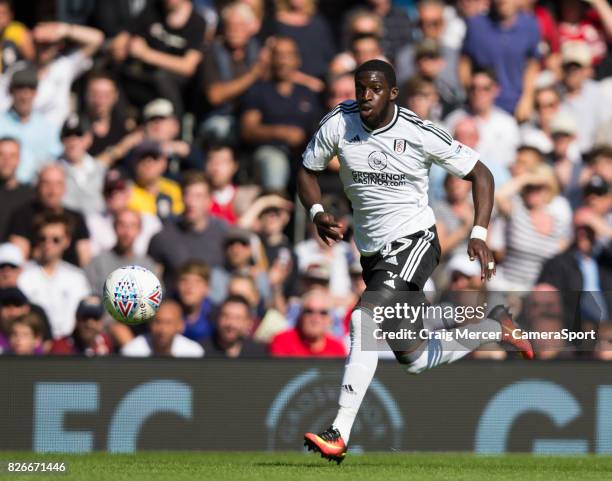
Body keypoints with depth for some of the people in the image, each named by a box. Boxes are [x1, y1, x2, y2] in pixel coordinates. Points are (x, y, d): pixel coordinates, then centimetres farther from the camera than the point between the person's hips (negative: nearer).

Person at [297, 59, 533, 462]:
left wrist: (479, 235, -16)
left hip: (414, 241, -6)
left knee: (365, 320, -28)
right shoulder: (338, 124, -6)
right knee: (415, 360, 13)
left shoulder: (419, 134, -15)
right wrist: (317, 212, -12)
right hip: (372, 251, 6)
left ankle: (339, 436, -30)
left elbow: (480, 174, -5)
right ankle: (495, 326, 40)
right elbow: (308, 171, 9)